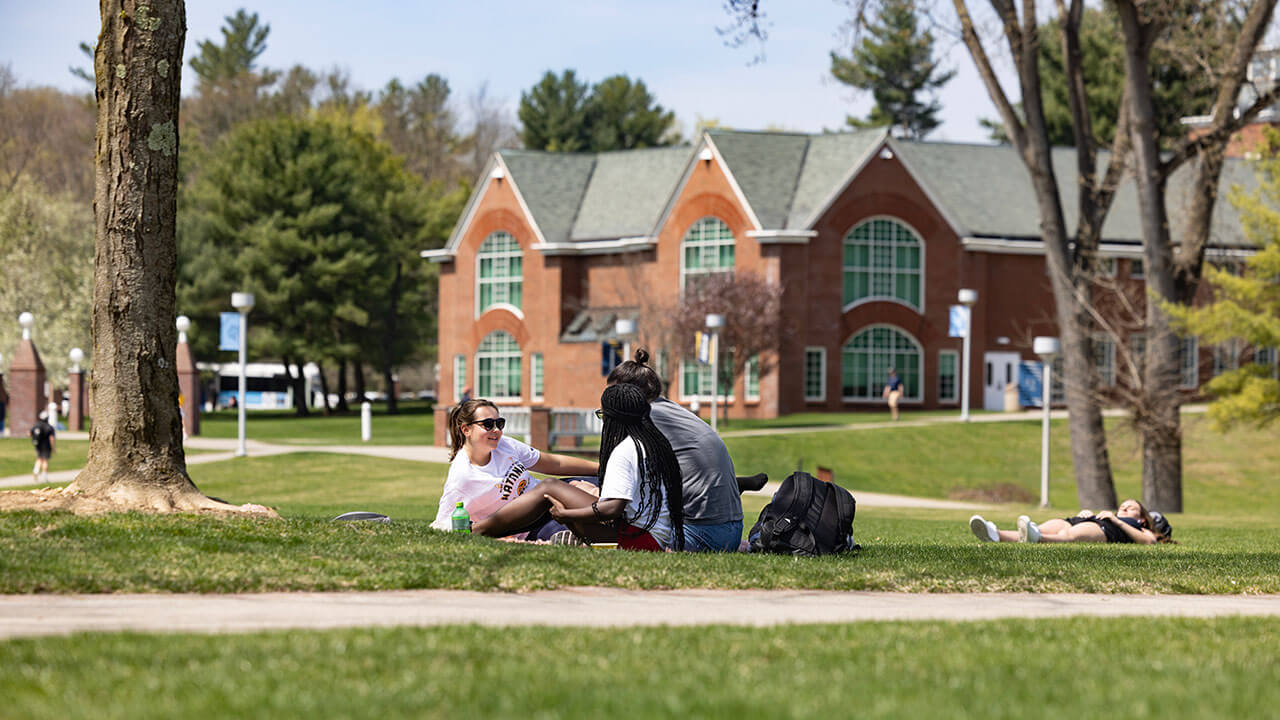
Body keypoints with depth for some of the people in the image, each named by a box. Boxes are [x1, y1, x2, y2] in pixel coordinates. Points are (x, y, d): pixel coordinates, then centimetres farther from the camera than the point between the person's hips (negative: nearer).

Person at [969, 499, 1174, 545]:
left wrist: (1117, 521, 6)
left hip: (1101, 530, -4)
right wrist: (1082, 514, 12)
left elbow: (1150, 540, 8)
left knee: (1067, 536, -39)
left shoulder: (1140, 529, 33)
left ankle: (1035, 537, -73)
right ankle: (995, 535, -58)